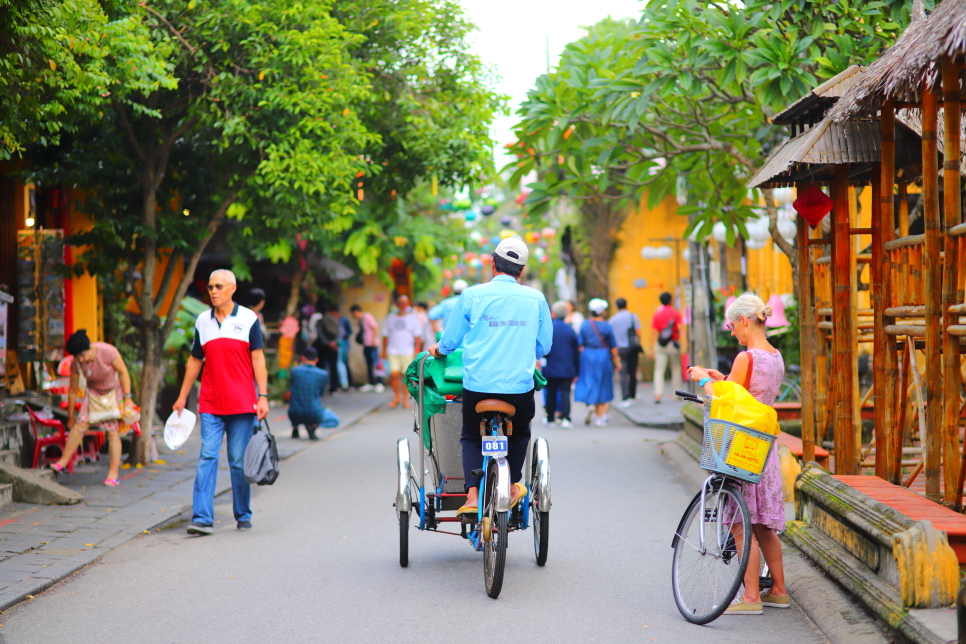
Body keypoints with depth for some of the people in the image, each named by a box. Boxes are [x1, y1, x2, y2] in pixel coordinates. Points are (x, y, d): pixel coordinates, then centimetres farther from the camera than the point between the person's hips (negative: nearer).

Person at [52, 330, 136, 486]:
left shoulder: (108, 351, -28)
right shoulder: (76, 363, -16)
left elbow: (123, 371, -17)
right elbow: (73, 390, -6)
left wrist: (127, 398, -18)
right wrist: (70, 416, 2)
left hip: (115, 391, -3)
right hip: (94, 392, 3)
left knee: (113, 431, -8)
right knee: (80, 425, -11)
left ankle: (113, 474, -5)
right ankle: (62, 463, -6)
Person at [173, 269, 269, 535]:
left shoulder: (248, 319, 2)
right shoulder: (202, 321, 10)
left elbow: (258, 358, 0)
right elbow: (195, 360, 17)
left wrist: (263, 396, -8)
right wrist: (183, 396, 17)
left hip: (242, 403, -2)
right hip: (210, 404, 2)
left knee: (239, 461, 3)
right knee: (207, 458, -7)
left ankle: (243, 516, 17)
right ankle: (202, 518, -11)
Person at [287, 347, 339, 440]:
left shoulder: (295, 371, -3)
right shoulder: (323, 374, -5)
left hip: (295, 415, 3)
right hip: (314, 414, -3)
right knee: (335, 420, 26)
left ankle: (295, 428, 22)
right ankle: (313, 425, -5)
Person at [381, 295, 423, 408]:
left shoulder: (412, 318, 8)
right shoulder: (391, 318, 11)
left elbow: (418, 335, 6)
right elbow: (385, 335, 14)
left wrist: (417, 351, -3)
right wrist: (384, 351, 10)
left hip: (407, 351, -1)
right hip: (393, 351, 1)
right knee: (394, 374, -11)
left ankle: (405, 399, 8)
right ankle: (396, 397, 6)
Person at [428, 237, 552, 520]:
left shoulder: (472, 295, 0)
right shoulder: (536, 299, 3)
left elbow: (450, 340, 7)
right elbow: (544, 346, 13)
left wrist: (437, 350, 30)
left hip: (478, 385, -1)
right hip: (520, 387, 1)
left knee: (471, 437, 18)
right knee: (519, 432, 29)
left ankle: (472, 495, 2)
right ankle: (513, 484, 24)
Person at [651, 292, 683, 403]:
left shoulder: (657, 314, 3)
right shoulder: (676, 313, -3)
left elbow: (653, 332, 1)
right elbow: (679, 329, -13)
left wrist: (654, 347, 4)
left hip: (660, 344, 1)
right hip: (673, 343, -1)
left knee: (659, 370, 1)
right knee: (676, 368, 12)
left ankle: (658, 394, -11)